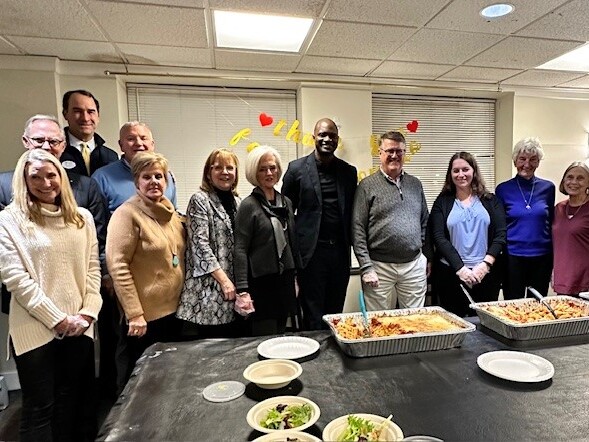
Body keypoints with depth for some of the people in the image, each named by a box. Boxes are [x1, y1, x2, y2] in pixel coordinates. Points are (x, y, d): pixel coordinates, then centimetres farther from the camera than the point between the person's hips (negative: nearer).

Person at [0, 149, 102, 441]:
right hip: (35, 329, -3)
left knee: (74, 402, 15)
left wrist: (88, 313, -6)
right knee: (40, 407, 9)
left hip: (79, 327, 4)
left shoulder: (82, 218, 7)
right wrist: (58, 319, -12)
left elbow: (93, 268, 6)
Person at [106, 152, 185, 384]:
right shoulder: (127, 213, -14)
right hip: (145, 316, -7)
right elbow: (117, 266, -18)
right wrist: (134, 314, -19)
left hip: (173, 310, 7)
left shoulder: (171, 213, 8)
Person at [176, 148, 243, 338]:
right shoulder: (200, 200, -6)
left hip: (235, 286, 6)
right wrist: (224, 280, -15)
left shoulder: (236, 201, 13)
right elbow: (200, 244, -14)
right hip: (210, 288, -6)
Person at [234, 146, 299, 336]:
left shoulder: (286, 202, 9)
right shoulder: (248, 205, -8)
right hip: (261, 282, -5)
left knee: (281, 335, 14)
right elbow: (240, 250, -11)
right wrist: (242, 290, -17)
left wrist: (295, 276, 14)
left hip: (285, 279, 6)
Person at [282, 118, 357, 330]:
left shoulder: (349, 171, 9)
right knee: (313, 318, 6)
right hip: (311, 252, -3)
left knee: (335, 314, 14)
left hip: (340, 252, 3)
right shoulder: (297, 168, -1)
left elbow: (352, 212, 12)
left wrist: (350, 244, 5)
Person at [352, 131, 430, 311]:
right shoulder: (367, 186, -3)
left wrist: (427, 256, 9)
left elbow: (424, 223, 16)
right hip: (380, 267, -3)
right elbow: (358, 230, -7)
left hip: (415, 266, 4)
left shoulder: (415, 184, 11)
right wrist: (366, 268, -12)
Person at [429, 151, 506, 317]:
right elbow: (439, 238, -4)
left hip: (486, 273, 1)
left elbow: (501, 234, 1)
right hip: (450, 273, -1)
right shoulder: (442, 202, 5)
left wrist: (486, 264, -12)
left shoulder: (490, 200, 9)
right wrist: (460, 268, -13)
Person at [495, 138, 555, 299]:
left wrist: (554, 257, 9)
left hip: (542, 257, 2)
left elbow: (551, 223, 11)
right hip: (513, 257, -2)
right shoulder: (503, 189, -2)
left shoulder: (548, 187, 3)